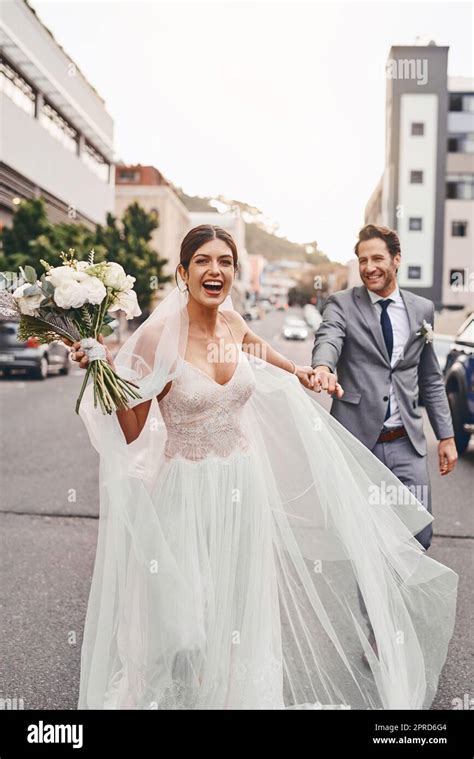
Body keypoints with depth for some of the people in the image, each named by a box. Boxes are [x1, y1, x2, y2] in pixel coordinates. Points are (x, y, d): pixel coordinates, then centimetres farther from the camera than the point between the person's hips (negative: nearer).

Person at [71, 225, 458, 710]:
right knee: (180, 605, 8)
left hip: (244, 482, 5)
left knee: (240, 602, 16)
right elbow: (132, 432, -15)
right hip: (187, 488, -5)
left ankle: (235, 691, 39)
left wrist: (299, 372, 17)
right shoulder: (158, 336, -18)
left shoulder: (232, 322, -1)